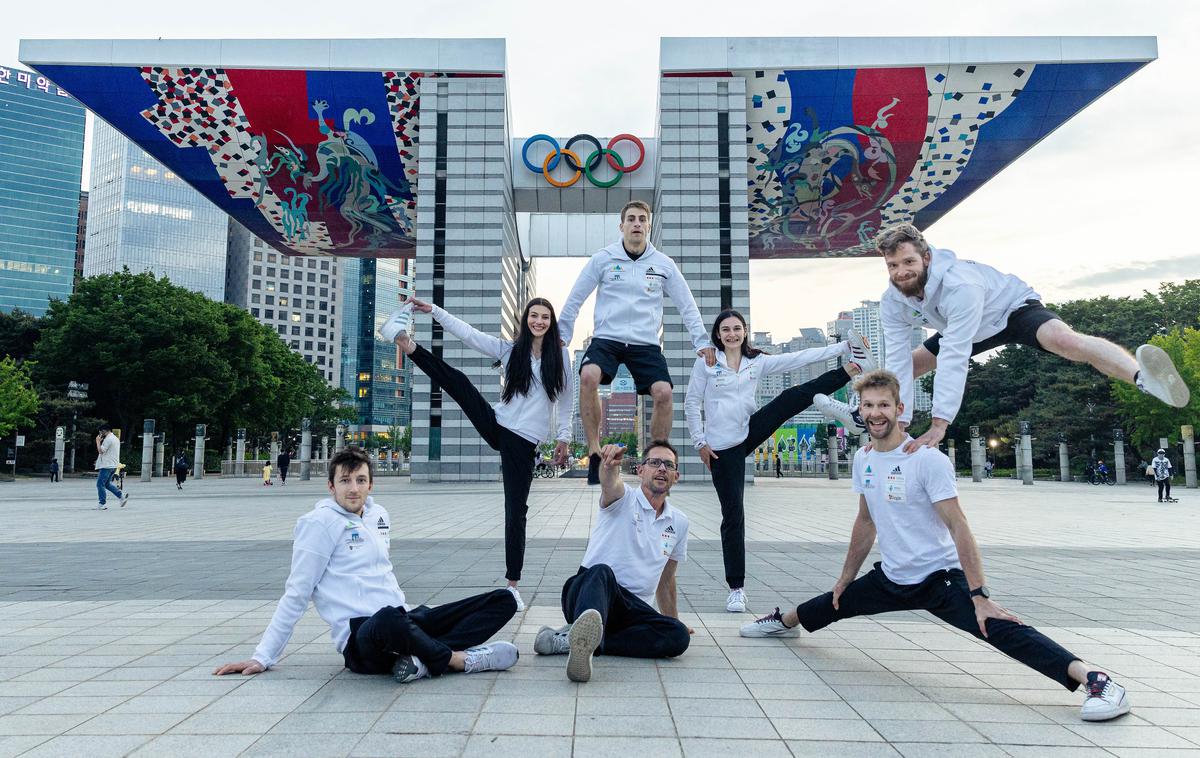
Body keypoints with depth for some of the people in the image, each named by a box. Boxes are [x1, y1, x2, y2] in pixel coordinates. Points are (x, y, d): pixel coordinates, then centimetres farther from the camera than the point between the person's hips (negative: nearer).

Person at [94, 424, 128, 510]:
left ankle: (103, 504, -2)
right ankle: (122, 496, 6)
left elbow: (100, 450, -18)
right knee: (107, 484, 17)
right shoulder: (116, 438, 17)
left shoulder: (108, 439, -14)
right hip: (113, 465, 10)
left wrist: (98, 441, -6)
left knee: (100, 484, -3)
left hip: (107, 465, -10)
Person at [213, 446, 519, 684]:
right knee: (389, 621, -45)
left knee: (503, 600, -5)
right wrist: (262, 657, -4)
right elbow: (297, 594, -2)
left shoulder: (379, 515, 17)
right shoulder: (319, 522, -2)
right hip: (360, 639, -7)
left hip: (404, 621, 8)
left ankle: (424, 660, -24)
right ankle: (460, 658, -19)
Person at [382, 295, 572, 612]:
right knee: (458, 382, -18)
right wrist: (433, 310, -7)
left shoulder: (561, 356, 2)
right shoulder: (509, 349, 5)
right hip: (496, 425, 2)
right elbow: (467, 332, 0)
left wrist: (564, 437, 3)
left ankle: (513, 584, 8)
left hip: (524, 442, -2)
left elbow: (565, 401, 6)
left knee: (516, 510, -1)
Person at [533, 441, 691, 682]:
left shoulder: (679, 522, 15)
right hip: (586, 590, -4)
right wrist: (610, 464, -49)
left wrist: (672, 621, 33)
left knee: (679, 637, -26)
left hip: (632, 608, 4)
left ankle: (571, 641, -32)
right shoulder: (623, 498, 1)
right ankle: (584, 638, -69)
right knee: (601, 572, -38)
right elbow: (610, 483, -26)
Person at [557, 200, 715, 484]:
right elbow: (574, 300, 9)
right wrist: (562, 336, 7)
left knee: (664, 393, -21)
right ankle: (594, 452, -17)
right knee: (588, 376, -31)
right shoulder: (602, 259, 3)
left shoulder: (664, 264, 6)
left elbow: (687, 306, 11)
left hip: (646, 344, 1)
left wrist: (702, 342, 6)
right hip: (606, 339, -1)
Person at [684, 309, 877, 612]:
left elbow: (799, 358, -1)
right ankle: (736, 588, 5)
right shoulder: (706, 362, -4)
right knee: (733, 515, -4)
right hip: (723, 448, -4)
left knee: (792, 397, -13)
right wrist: (700, 442, -7)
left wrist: (842, 347, -7)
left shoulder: (757, 361, 6)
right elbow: (692, 403, -2)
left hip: (750, 432, 4)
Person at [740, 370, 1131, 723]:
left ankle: (1097, 680, -29)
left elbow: (958, 527, -21)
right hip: (890, 578, 7)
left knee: (1002, 630, -26)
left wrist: (979, 595, -25)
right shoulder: (863, 459, 2)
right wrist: (846, 577, 20)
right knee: (834, 605, 20)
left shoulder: (928, 459, -20)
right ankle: (783, 621, 49)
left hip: (940, 578, -6)